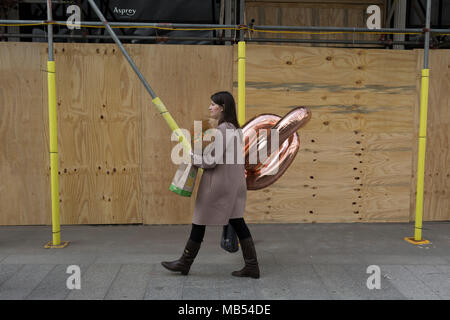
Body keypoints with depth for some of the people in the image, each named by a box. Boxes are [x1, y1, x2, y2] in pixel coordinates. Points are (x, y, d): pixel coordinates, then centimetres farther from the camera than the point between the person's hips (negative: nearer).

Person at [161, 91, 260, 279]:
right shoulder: (236, 129, 11)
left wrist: (192, 157, -6)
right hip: (234, 183, 9)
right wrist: (200, 156, 14)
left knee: (200, 222, 6)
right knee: (237, 222, 10)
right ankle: (252, 266, 12)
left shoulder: (222, 130, -18)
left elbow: (212, 161, -20)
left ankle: (185, 263, 22)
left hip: (218, 184, -9)